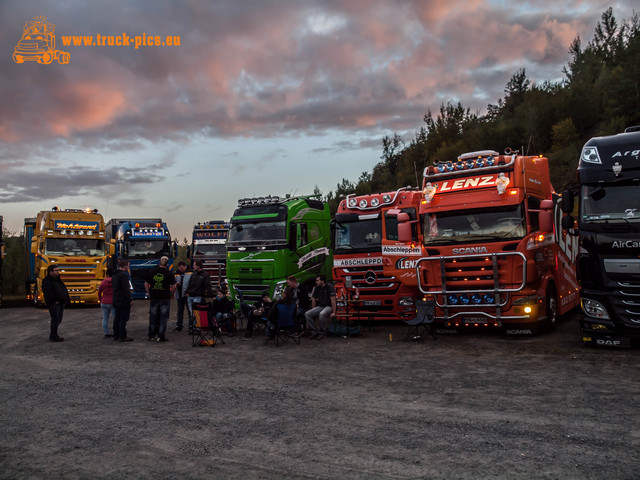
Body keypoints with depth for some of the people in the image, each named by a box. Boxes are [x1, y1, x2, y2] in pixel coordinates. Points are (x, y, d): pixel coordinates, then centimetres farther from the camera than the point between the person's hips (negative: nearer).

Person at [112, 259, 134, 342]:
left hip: (116, 300, 9)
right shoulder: (124, 275, -16)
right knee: (123, 319, -6)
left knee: (117, 318, 13)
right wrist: (130, 300, -18)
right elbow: (126, 289, -20)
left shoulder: (114, 275, 15)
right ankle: (122, 337, -6)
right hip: (123, 301, -9)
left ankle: (116, 335, 19)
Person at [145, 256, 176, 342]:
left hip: (153, 298, 3)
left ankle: (152, 335, 19)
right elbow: (174, 286, -7)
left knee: (153, 317, 13)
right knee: (163, 318, 4)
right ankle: (160, 336, 2)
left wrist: (149, 294, 14)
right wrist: (170, 295, 7)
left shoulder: (151, 272, 3)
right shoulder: (169, 273, -5)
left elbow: (146, 284, 7)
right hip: (165, 299, -3)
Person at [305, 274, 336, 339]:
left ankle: (322, 332, -18)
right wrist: (313, 311, 15)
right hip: (320, 306, 7)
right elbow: (314, 300, 16)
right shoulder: (316, 288, 7)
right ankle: (314, 332, -9)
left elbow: (333, 300, -16)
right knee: (307, 314, -16)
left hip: (328, 306, -7)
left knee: (322, 314, -39)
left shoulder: (329, 287, -13)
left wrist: (333, 312, -20)